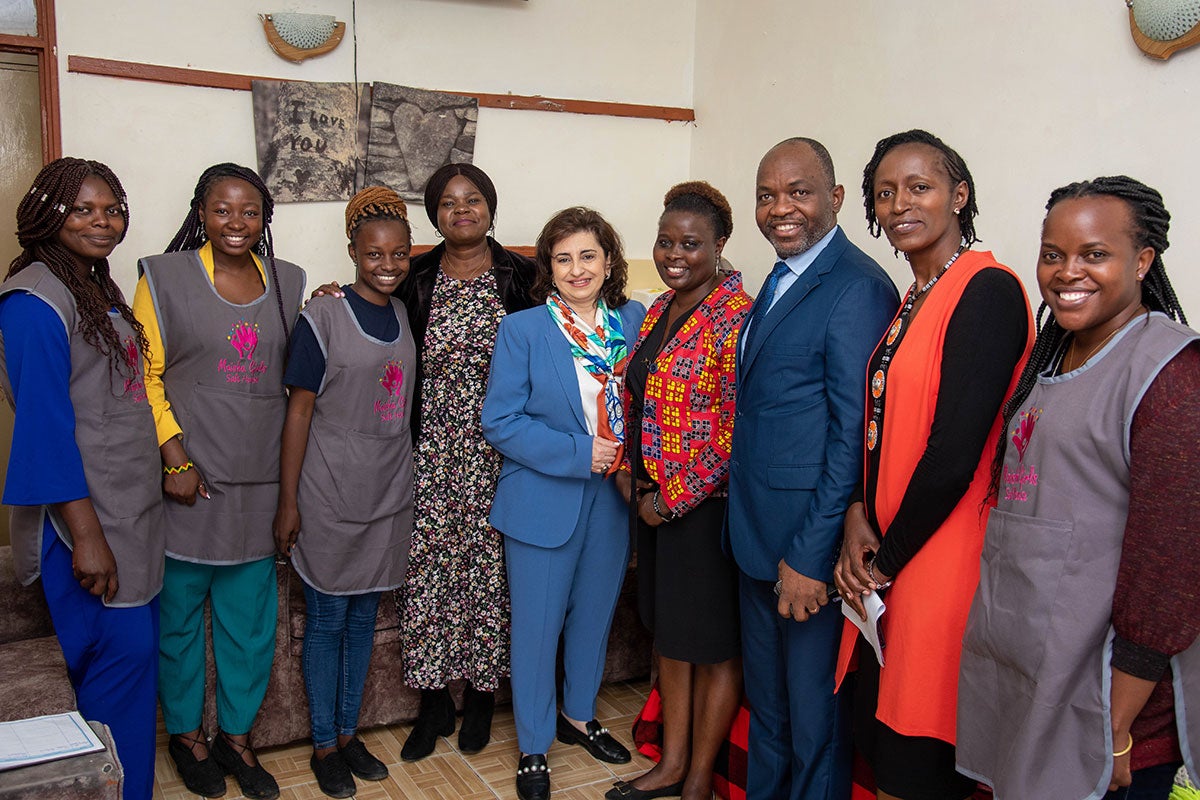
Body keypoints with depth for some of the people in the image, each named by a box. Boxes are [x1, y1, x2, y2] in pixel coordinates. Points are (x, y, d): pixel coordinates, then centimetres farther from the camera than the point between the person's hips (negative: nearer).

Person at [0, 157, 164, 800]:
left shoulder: (99, 289, 13)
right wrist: (85, 535, -21)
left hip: (130, 509, 9)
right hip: (86, 514, -9)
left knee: (134, 653, 14)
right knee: (121, 653, -2)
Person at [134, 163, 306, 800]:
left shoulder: (288, 282, 8)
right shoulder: (164, 277, -3)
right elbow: (144, 375, -5)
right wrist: (175, 458, -12)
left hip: (259, 478, 4)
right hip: (188, 476, -3)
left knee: (251, 617, 12)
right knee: (179, 613, 10)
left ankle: (236, 735, 29)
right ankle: (185, 733, 30)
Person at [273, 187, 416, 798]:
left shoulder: (405, 316, 6)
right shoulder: (324, 317, -10)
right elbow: (300, 411, -10)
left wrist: (408, 483, 12)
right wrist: (288, 501, -10)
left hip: (389, 494, 5)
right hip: (331, 496, -5)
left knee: (364, 617, 15)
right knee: (327, 621, 7)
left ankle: (348, 732, 30)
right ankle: (323, 744, 23)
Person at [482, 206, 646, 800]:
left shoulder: (636, 321, 2)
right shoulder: (522, 330, -8)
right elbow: (500, 422, -12)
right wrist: (578, 453, -19)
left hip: (614, 499, 4)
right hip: (544, 501, -3)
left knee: (594, 614, 19)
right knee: (537, 625, 7)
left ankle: (579, 716, 42)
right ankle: (534, 748, 26)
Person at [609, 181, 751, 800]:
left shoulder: (735, 317, -17)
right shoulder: (658, 311, 9)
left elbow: (734, 431, -21)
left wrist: (672, 499, -16)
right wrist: (628, 469, 4)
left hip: (707, 505, -8)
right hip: (654, 500, 8)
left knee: (713, 644, 7)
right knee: (668, 632, 18)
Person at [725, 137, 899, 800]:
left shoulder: (857, 287, -17)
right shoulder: (779, 280, 12)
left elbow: (854, 437, -20)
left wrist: (809, 556, -19)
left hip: (809, 546, -9)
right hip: (757, 537, 9)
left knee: (814, 715, 9)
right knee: (765, 702, 23)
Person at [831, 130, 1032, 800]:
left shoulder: (987, 291, -16)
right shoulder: (914, 299, 12)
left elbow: (954, 452, -21)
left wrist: (886, 558, -10)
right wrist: (859, 515, -4)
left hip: (941, 561, -8)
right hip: (886, 561, 9)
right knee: (879, 740, 20)